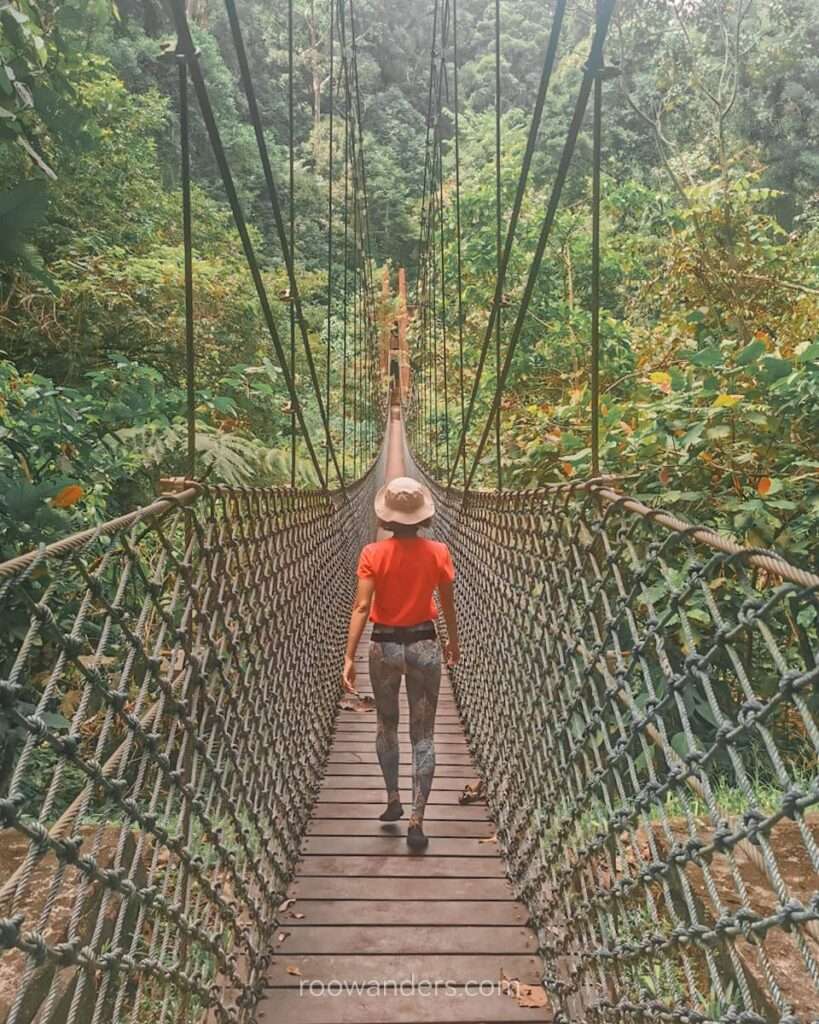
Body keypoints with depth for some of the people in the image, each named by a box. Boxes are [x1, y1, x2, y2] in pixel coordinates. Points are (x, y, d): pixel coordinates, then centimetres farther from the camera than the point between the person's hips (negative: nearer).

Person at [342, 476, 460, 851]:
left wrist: (349, 657, -12)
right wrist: (453, 641, 20)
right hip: (423, 645, 0)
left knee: (386, 725, 23)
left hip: (384, 646, 0)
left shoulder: (373, 554, -10)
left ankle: (393, 799, 30)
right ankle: (416, 821, 4)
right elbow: (448, 605, 4)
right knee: (423, 735, 7)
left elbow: (361, 607, -15)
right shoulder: (438, 553, -7)